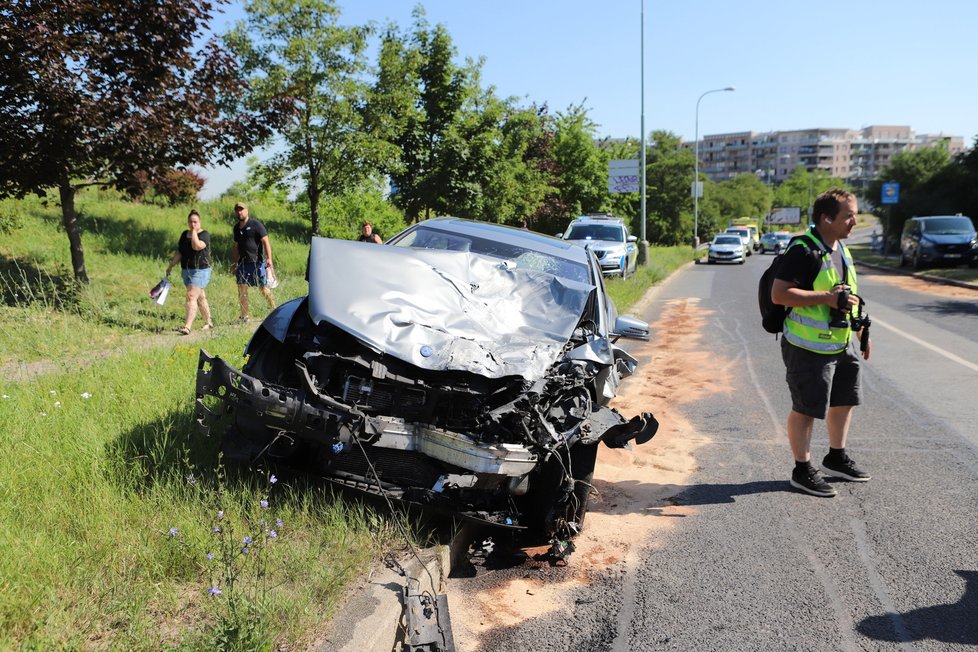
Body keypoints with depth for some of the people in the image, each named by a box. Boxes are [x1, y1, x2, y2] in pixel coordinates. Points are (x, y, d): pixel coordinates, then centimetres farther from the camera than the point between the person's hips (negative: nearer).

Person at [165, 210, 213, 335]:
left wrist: (194, 231, -16)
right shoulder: (184, 234, 13)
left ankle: (187, 327, -22)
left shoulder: (204, 234, -7)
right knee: (200, 297, 14)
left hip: (200, 270, -7)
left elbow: (197, 246, -26)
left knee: (191, 297, -16)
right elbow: (179, 252, 18)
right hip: (186, 270, 7)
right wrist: (171, 266, 13)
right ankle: (208, 322, 26)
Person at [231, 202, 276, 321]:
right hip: (243, 262, 6)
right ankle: (244, 316, 7)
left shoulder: (256, 224, -5)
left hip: (257, 262, -6)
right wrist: (234, 263, 23)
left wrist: (269, 258, -19)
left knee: (263, 288, -1)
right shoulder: (237, 228, 15)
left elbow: (265, 242, -9)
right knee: (242, 289, 1)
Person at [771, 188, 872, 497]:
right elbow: (779, 294, -27)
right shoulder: (803, 251, -19)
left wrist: (862, 333, 21)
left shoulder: (841, 249, 11)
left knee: (844, 400, 20)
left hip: (841, 344, 10)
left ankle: (836, 458, 38)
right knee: (806, 409, 0)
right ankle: (803, 470, 14)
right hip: (809, 347, -10)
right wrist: (826, 297, -28)